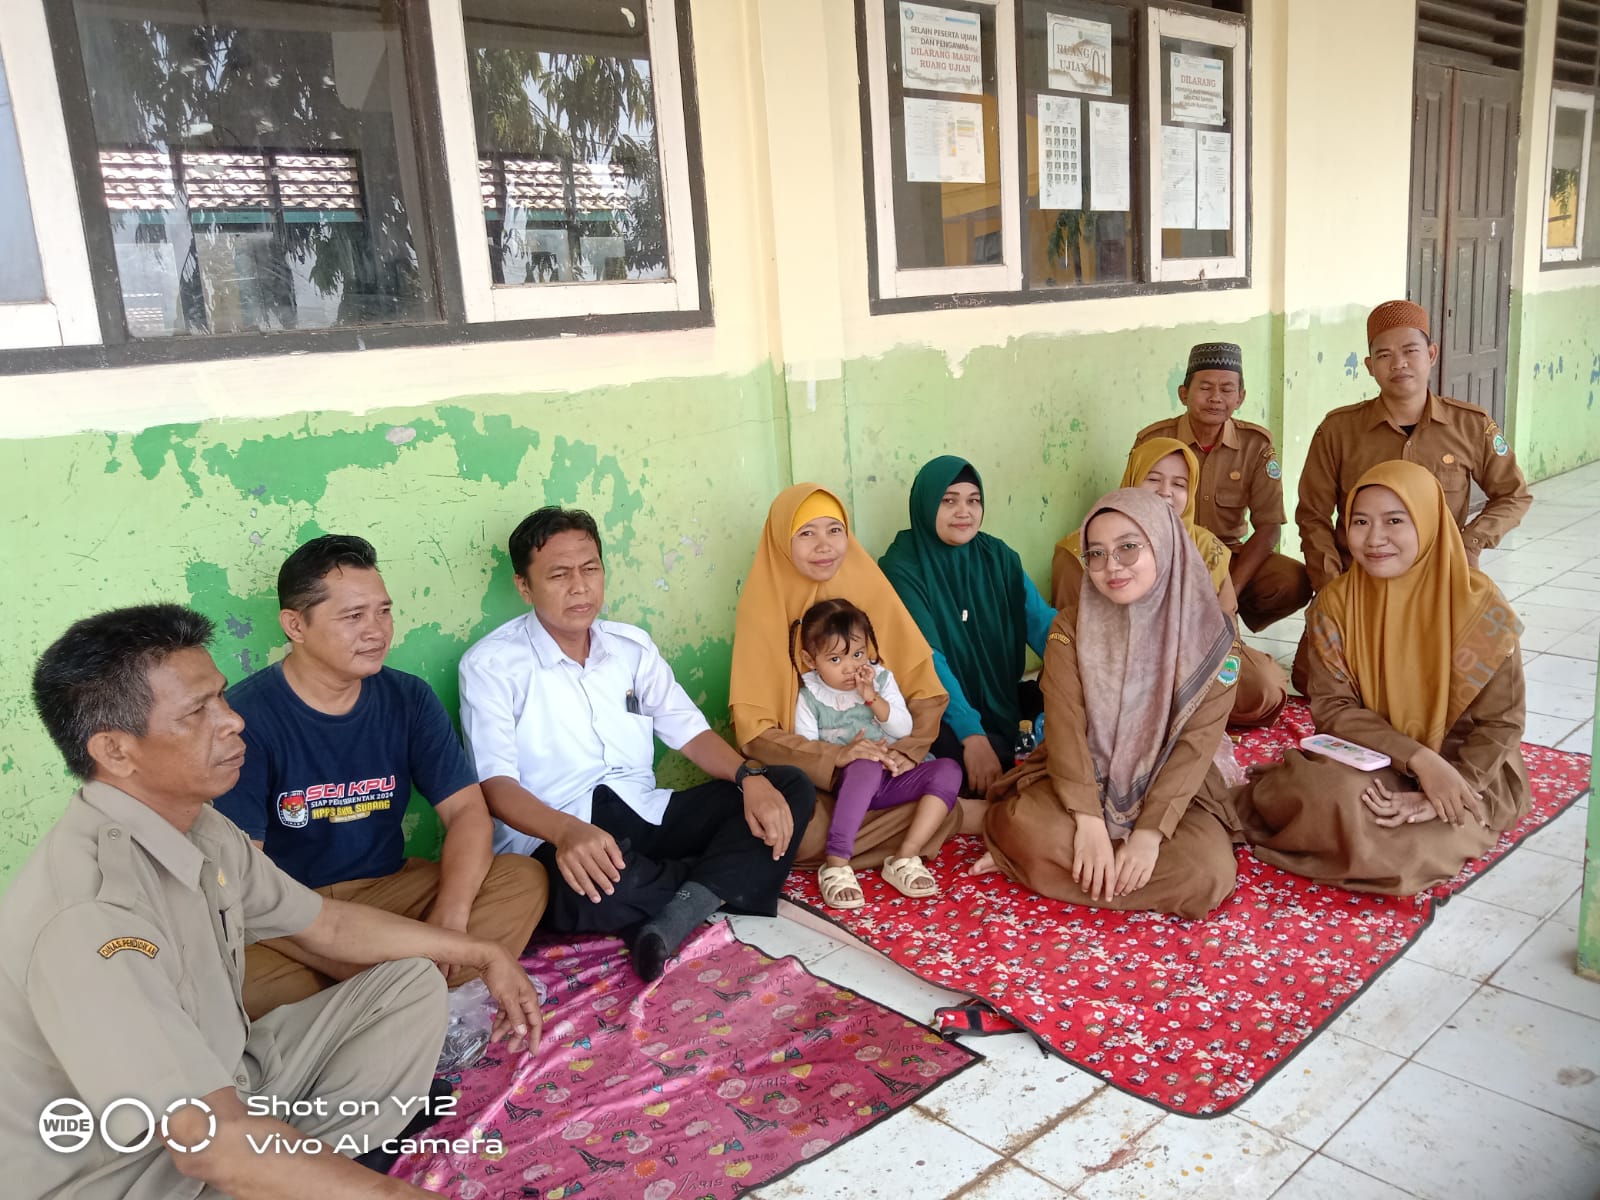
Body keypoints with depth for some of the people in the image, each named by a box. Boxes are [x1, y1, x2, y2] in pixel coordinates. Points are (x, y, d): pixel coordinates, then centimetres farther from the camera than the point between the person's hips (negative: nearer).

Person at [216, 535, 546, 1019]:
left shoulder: (409, 699, 0)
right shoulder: (244, 716, -14)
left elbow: (467, 810, -3)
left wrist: (450, 918, -22)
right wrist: (356, 963, -27)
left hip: (391, 889, 5)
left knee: (524, 880, -16)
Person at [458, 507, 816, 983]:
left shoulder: (633, 645, 12)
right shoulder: (491, 665, -5)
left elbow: (690, 732, 10)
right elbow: (495, 782, -15)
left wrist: (750, 776, -11)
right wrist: (567, 830, -36)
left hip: (646, 816, 6)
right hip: (552, 839, -6)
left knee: (790, 787, -8)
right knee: (593, 888, -42)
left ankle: (679, 912, -28)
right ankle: (725, 883, -10)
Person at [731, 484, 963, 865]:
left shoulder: (870, 590, -2)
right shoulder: (763, 607, -9)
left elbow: (926, 692, 0)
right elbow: (753, 730, -12)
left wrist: (905, 751, -18)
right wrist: (834, 756, -25)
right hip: (799, 775, -3)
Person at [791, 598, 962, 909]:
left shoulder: (881, 679, 5)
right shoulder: (810, 698, -2)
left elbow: (904, 728, -1)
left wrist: (872, 697, -14)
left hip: (893, 776, 4)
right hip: (848, 782, -4)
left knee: (948, 770, -20)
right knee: (866, 766, -39)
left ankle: (904, 857, -26)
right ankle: (836, 864, -37)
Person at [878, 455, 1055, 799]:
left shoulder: (997, 556, 3)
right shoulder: (902, 568, -14)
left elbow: (1041, 621, -7)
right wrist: (971, 733, -33)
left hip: (1002, 698, 5)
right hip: (940, 710, -5)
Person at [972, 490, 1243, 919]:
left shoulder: (1211, 631, -9)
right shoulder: (1072, 623, -6)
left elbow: (1198, 741, -13)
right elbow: (1065, 725, -13)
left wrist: (1150, 832, -22)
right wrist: (1089, 820, -24)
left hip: (1173, 786, 2)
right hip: (1084, 776, -1)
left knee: (1207, 875, -28)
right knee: (1033, 833, -34)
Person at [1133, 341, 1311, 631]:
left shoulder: (1256, 444, -4)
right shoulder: (1153, 440, -8)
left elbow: (1268, 526, -6)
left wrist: (1231, 590, -21)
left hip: (1229, 555, 2)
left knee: (1294, 582, -26)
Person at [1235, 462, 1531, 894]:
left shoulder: (1478, 606, -13)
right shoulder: (1334, 604, -6)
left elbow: (1500, 724, -9)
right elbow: (1332, 708, -8)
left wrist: (1436, 800, -23)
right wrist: (1418, 759, -24)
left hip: (1469, 769, -1)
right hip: (1370, 762, 1)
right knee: (1326, 794, -35)